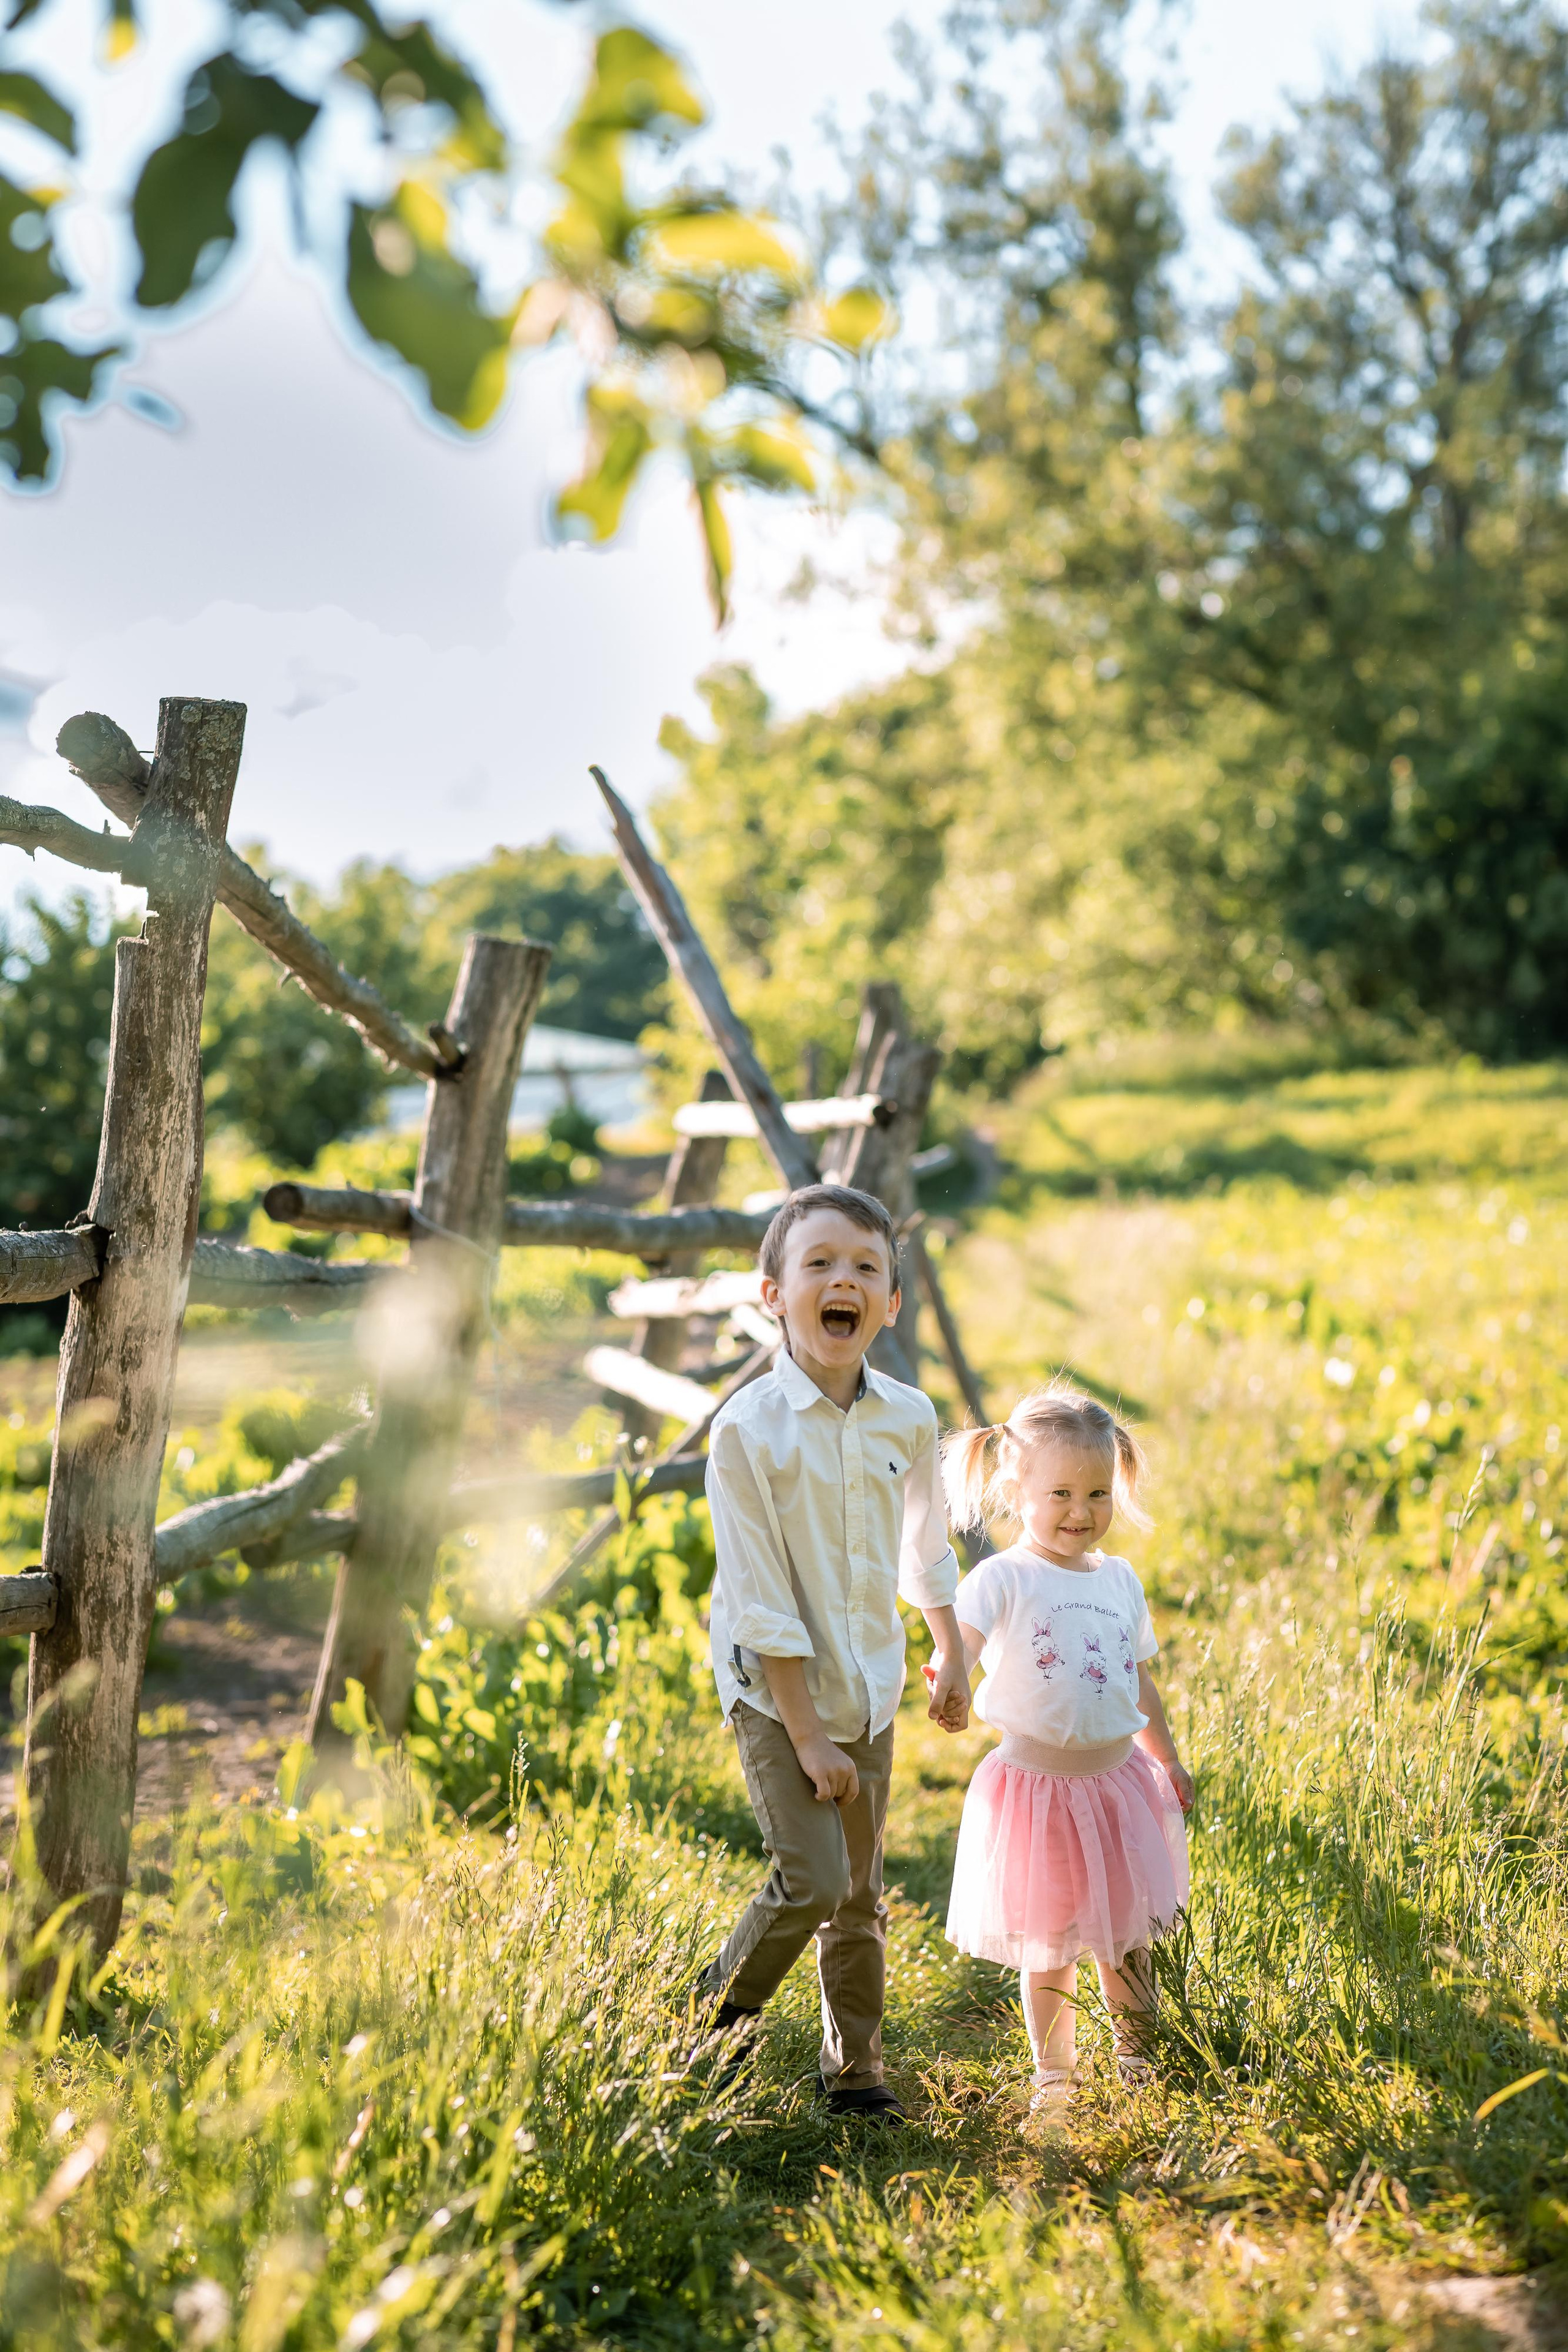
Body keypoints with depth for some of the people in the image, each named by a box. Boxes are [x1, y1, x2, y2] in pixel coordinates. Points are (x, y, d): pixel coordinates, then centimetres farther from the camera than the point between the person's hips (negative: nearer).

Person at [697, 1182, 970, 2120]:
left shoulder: (910, 1419, -4)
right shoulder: (749, 1428, -19)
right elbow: (763, 1603, -17)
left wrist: (952, 1655, 22)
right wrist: (806, 1734, -17)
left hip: (869, 1691, 5)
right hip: (774, 1691, -4)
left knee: (862, 1897, 11)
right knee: (811, 1881, -13)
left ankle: (855, 2071, 28)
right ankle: (717, 2020, 13)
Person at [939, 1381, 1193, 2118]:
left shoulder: (1119, 1579, 5)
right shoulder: (1002, 1580, -13)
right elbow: (957, 1653, -27)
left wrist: (1171, 1764, 25)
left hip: (1119, 1779, 5)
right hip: (1036, 1786, -4)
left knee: (1126, 1933, 15)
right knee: (1048, 1946, 6)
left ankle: (1136, 2054, 37)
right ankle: (1054, 2072, 26)